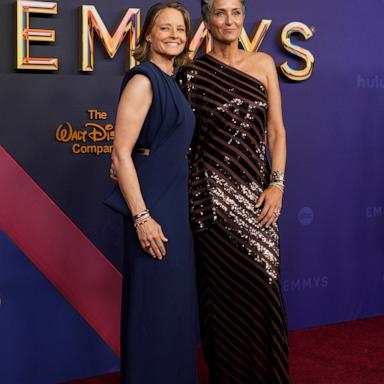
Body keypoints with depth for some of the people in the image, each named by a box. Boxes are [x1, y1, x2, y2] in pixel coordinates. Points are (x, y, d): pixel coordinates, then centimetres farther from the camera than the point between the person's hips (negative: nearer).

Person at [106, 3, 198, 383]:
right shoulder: (143, 80, -12)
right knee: (154, 304, -2)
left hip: (176, 204, 9)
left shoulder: (172, 83, 14)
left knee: (176, 300, 15)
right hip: (153, 206, -9)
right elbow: (121, 153, -18)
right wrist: (141, 217, -22)